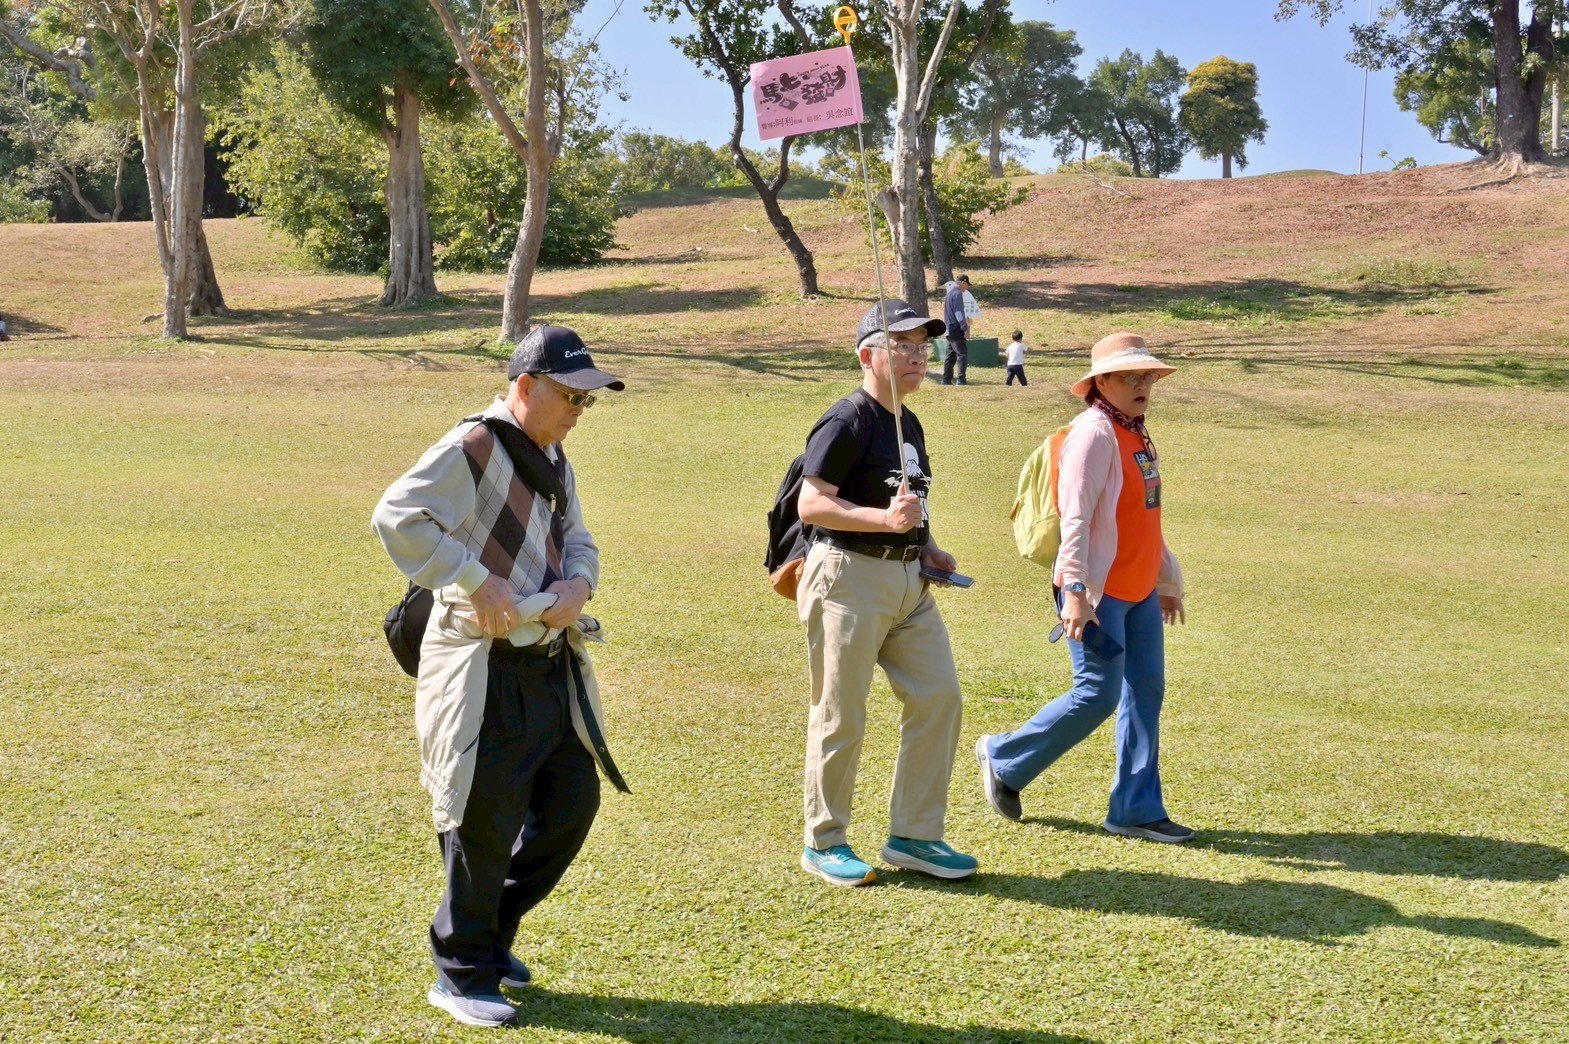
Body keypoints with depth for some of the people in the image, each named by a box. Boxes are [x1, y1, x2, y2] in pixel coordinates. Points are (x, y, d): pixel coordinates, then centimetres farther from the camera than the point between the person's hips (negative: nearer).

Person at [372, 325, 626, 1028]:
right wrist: (476, 580, -26)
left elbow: (579, 542, 22)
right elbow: (395, 516, -24)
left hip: (553, 665, 9)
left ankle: (489, 932, 32)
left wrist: (578, 583, -2)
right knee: (485, 820, -1)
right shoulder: (472, 449, -14)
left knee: (573, 803, 13)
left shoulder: (555, 462, 15)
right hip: (486, 670, -9)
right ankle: (463, 974, 17)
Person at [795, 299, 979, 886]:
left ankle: (913, 836, 16)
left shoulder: (909, 424, 15)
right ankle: (823, 844, 15)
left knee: (938, 698, 5)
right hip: (850, 578, -8)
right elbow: (811, 504, -18)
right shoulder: (849, 420, -12)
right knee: (841, 717, 0)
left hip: (909, 579, 9)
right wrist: (885, 520, -28)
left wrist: (928, 548, 10)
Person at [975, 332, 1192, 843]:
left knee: (1146, 691, 8)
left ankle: (1136, 809, 16)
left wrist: (1169, 580, 26)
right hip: (1099, 593, -9)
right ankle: (1004, 759, 12)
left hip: (1140, 591, 9)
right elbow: (1075, 519, -21)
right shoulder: (1094, 433, -14)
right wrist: (1074, 590, -27)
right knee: (1098, 695, -6)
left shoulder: (1137, 434, 15)